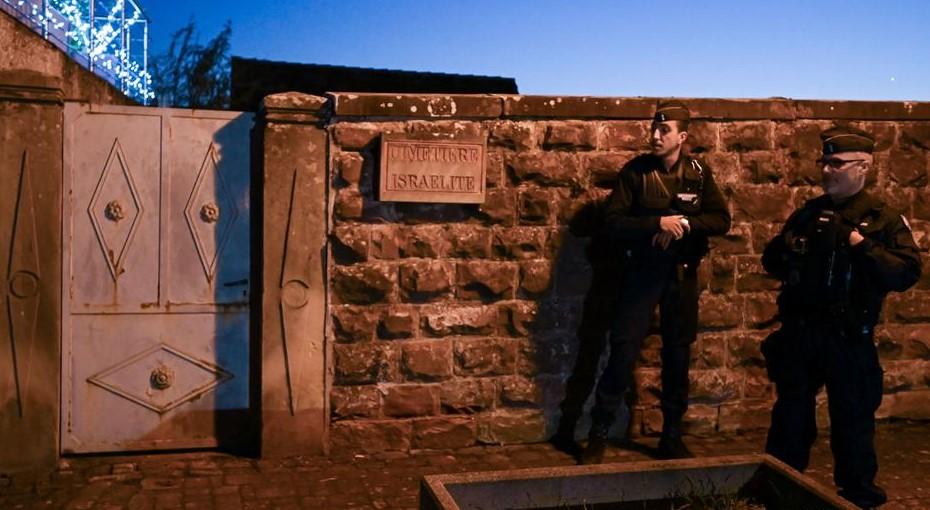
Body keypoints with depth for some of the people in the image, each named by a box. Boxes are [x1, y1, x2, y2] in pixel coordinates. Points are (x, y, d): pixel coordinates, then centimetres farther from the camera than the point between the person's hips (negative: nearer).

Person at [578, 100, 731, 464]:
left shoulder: (698, 173, 2)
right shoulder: (635, 171, -5)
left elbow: (721, 220, -1)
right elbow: (612, 223, -12)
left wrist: (686, 224, -18)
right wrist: (658, 223, -23)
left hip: (681, 274, 3)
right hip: (640, 271, -3)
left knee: (678, 356, 10)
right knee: (623, 353, -4)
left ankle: (672, 438, 24)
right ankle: (598, 436, 8)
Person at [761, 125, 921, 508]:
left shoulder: (883, 219, -5)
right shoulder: (808, 213, 8)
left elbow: (907, 274, -14)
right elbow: (772, 262, 14)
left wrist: (864, 249, -26)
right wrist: (786, 248, -8)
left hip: (849, 338, -4)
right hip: (799, 332, 4)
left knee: (853, 418, 8)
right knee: (790, 413, 14)